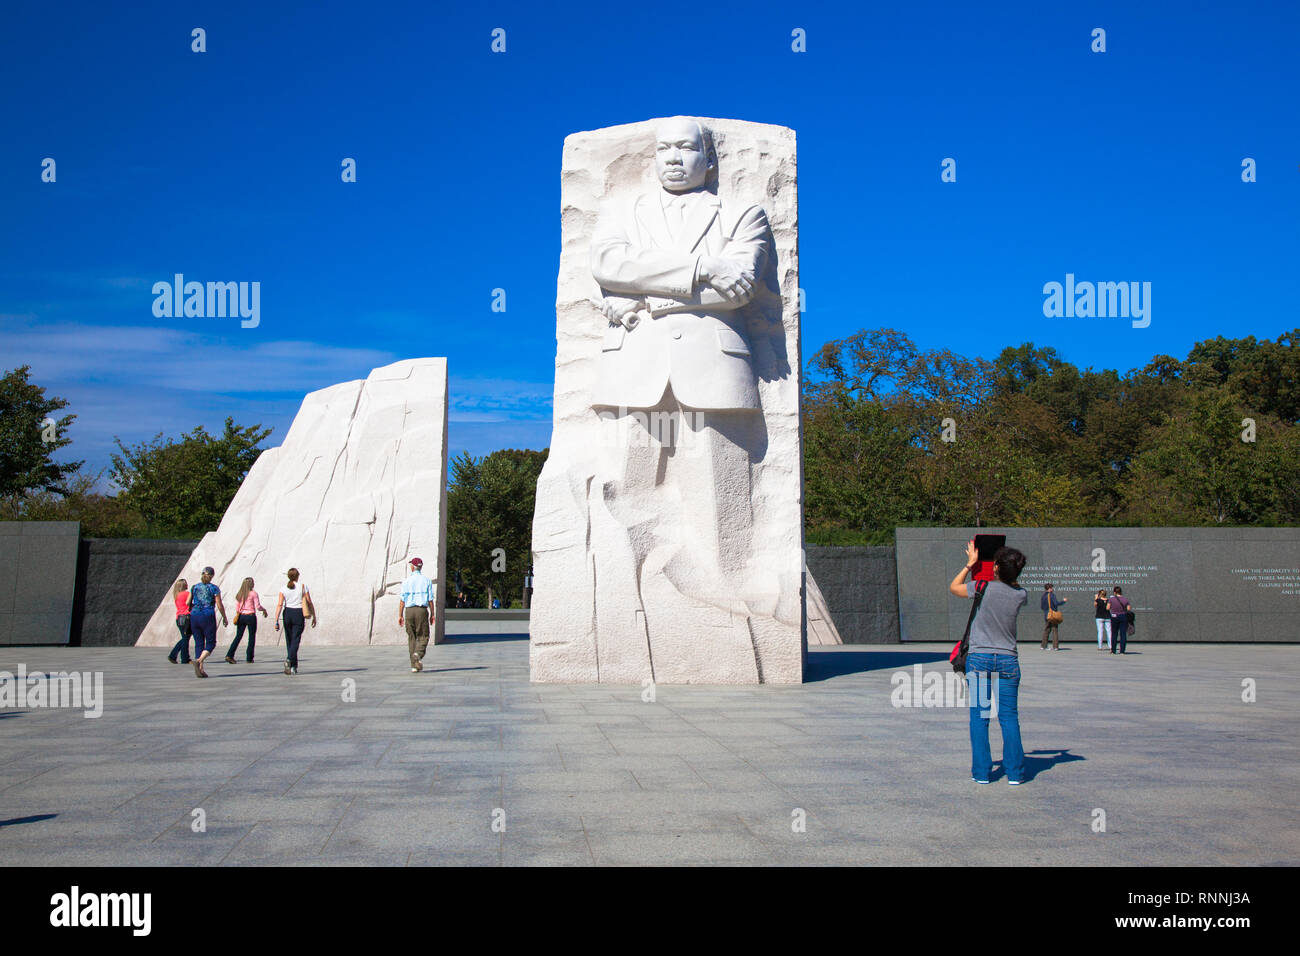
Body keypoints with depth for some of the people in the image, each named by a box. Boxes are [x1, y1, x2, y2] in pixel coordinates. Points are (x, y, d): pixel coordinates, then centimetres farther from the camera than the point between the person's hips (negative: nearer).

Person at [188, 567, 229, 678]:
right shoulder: (214, 588, -3)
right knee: (211, 643, 3)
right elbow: (220, 606, -4)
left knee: (199, 644, 10)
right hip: (208, 616, -4)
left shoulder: (194, 587, 8)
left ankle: (200, 670, 6)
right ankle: (199, 661, -22)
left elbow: (188, 603, 9)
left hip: (194, 616, 4)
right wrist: (225, 618, 8)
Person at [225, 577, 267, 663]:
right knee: (252, 637, 6)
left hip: (241, 616, 5)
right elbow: (258, 607, -9)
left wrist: (237, 615, 16)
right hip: (251, 616, -5)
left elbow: (237, 607, 6)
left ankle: (229, 655, -1)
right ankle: (249, 658, 7)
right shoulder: (253, 593, -8)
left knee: (238, 636, 9)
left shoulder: (239, 594, 6)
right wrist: (264, 610, 8)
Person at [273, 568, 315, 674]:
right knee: (295, 640, -3)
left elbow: (279, 605, -6)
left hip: (287, 614, 2)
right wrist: (314, 617, 7)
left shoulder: (283, 589, 2)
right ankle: (289, 659, -28)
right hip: (299, 614, -2)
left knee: (289, 640, 13)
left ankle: (293, 666, 17)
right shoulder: (303, 586, 0)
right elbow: (309, 603, -1)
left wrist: (276, 621, -7)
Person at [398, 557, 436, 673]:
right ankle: (418, 654, -22)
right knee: (423, 636, 6)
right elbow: (430, 600, 1)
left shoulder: (406, 581, 3)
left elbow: (402, 600, -1)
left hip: (409, 611, 1)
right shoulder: (427, 581, 3)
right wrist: (432, 614, 6)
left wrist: (400, 616, 3)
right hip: (422, 610, -1)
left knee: (411, 637, 8)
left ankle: (414, 665, 5)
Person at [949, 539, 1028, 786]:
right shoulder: (1019, 595, -2)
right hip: (1008, 660, 2)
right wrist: (1010, 573, 22)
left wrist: (970, 564, 14)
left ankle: (981, 772, 6)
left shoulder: (984, 587, -11)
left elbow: (953, 588, 7)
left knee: (979, 717, 4)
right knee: (1009, 717, 6)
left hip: (979, 658, -2)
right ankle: (1015, 773, 7)